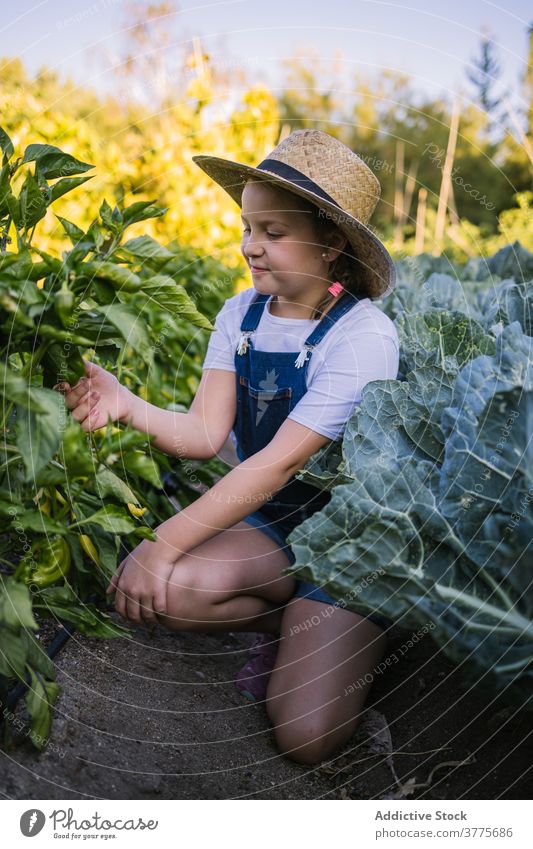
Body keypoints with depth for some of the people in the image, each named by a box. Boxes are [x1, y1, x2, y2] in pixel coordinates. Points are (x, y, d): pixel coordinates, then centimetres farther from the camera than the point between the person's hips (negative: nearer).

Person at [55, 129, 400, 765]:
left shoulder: (363, 336, -20)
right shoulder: (240, 315, -1)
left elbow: (279, 463, -25)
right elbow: (205, 433, -9)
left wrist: (165, 543, -27)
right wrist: (126, 404, -28)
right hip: (264, 521, 5)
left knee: (307, 737, -17)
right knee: (164, 590, -27)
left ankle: (345, 639, 16)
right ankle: (292, 626, 3)